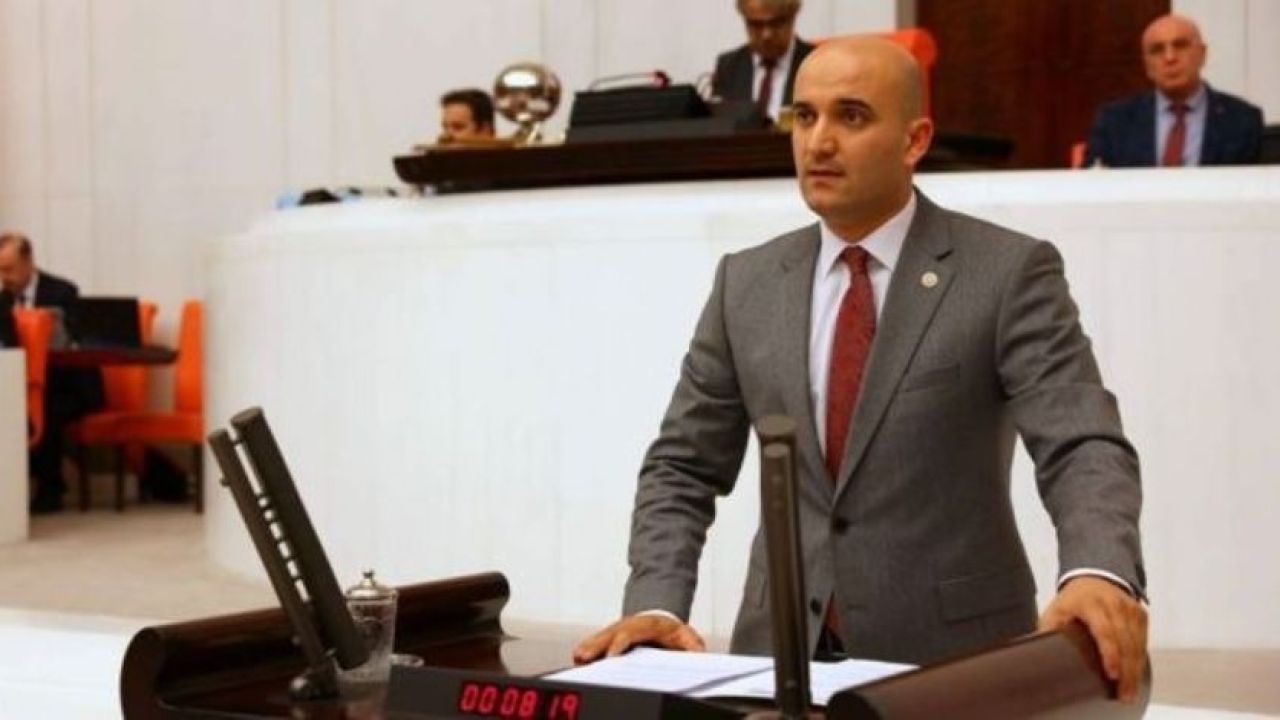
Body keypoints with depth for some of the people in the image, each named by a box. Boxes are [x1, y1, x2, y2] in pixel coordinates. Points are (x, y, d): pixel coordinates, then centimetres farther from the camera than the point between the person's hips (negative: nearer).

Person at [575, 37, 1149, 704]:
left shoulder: (1009, 272, -6)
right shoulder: (747, 283, 6)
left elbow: (1085, 447, -16)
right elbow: (683, 467, 8)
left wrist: (1099, 574, -37)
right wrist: (657, 604, -9)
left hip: (952, 654, -3)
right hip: (785, 649, 3)